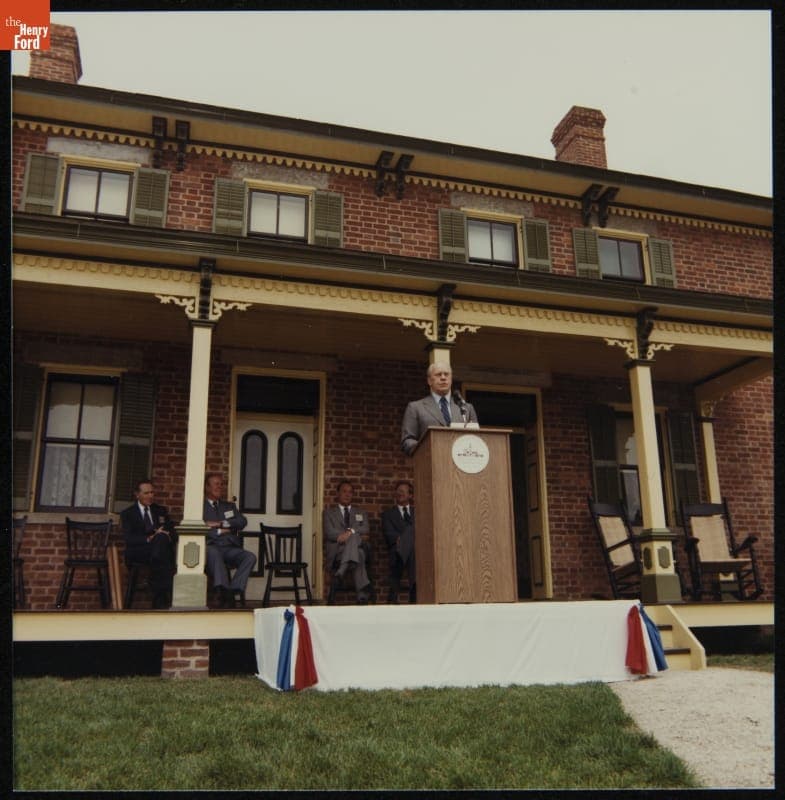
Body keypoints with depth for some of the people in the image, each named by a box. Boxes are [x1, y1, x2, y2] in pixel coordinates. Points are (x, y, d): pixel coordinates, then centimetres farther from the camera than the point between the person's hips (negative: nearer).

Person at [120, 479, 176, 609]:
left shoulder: (161, 511, 25)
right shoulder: (127, 514, 13)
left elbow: (173, 532, 15)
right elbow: (128, 538, -4)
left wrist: (167, 535, -11)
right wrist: (149, 539, -20)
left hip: (161, 550, 3)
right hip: (137, 553, -3)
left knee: (162, 538, -34)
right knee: (161, 539, -34)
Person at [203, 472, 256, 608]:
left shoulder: (229, 506, 29)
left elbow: (242, 521, 9)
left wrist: (220, 524, -3)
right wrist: (220, 531, -4)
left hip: (230, 549, 4)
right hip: (211, 547, -4)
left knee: (250, 556, -26)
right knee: (213, 553, -39)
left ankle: (233, 590, -34)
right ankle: (223, 590, -49)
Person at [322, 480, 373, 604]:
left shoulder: (361, 513, 30)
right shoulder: (329, 512, 22)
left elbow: (365, 529, 8)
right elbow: (329, 533, 3)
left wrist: (351, 532, -15)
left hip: (359, 547, 1)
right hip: (338, 551, -1)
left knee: (354, 537, -39)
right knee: (358, 556, -38)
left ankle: (343, 569, -58)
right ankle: (363, 589, -47)